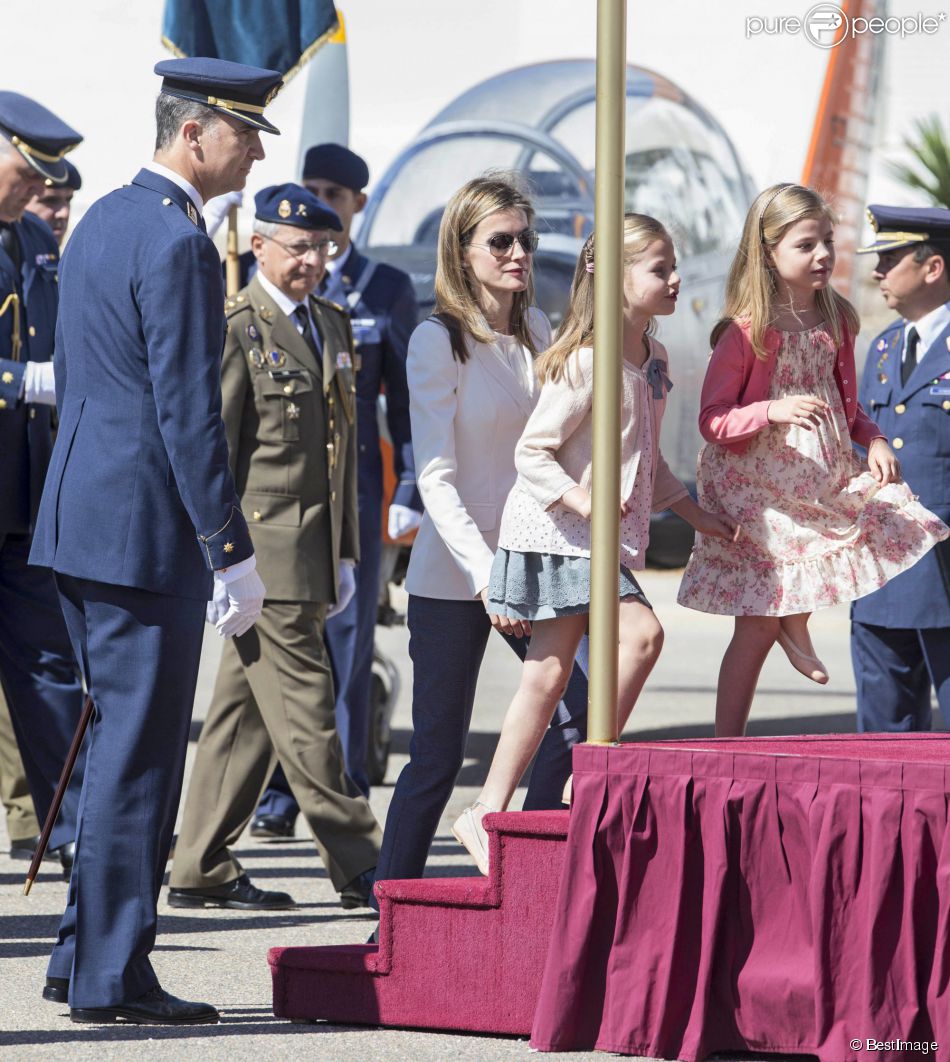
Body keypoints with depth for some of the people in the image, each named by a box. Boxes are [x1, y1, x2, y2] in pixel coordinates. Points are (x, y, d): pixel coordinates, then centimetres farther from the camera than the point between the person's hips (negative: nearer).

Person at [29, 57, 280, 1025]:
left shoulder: (98, 223, 15)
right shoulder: (176, 243, -16)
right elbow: (188, 412, -19)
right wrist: (232, 553, -17)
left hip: (80, 517, 10)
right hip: (145, 534, -10)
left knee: (123, 746, 16)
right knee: (138, 755, -3)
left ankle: (87, 957, 20)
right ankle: (110, 977, 1)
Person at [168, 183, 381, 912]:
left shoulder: (332, 326, 17)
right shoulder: (237, 329, -9)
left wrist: (345, 552, 19)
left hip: (309, 553, 8)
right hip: (264, 548, -8)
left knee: (246, 712, 11)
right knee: (304, 713, -4)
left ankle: (202, 871, 16)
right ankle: (359, 867, -1)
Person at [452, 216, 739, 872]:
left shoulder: (653, 357, 12)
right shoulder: (586, 361, -16)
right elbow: (532, 451, -16)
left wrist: (694, 514, 23)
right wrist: (580, 499, -29)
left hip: (604, 544, 9)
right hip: (559, 538, -9)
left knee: (548, 677, 8)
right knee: (642, 633, -22)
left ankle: (489, 815, 11)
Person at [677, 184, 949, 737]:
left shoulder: (835, 321, 4)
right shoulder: (747, 332, -14)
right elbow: (713, 420, -14)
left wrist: (874, 439, -3)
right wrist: (774, 410, -31)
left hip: (826, 482, 6)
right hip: (760, 489, -6)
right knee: (756, 628, -2)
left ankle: (797, 623, 11)